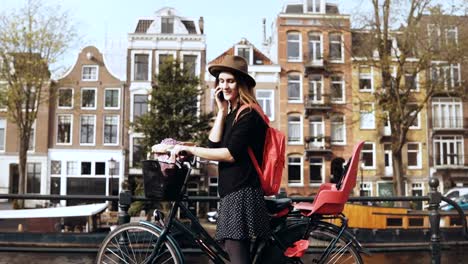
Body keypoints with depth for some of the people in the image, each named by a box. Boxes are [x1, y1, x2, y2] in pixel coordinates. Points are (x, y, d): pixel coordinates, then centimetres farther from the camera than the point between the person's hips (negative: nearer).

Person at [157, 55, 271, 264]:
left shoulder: (248, 115, -9)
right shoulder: (232, 116, 19)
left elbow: (230, 154, -18)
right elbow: (213, 145, 5)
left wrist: (189, 149, -14)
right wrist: (222, 111, 2)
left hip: (242, 194, -10)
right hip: (231, 193, 10)